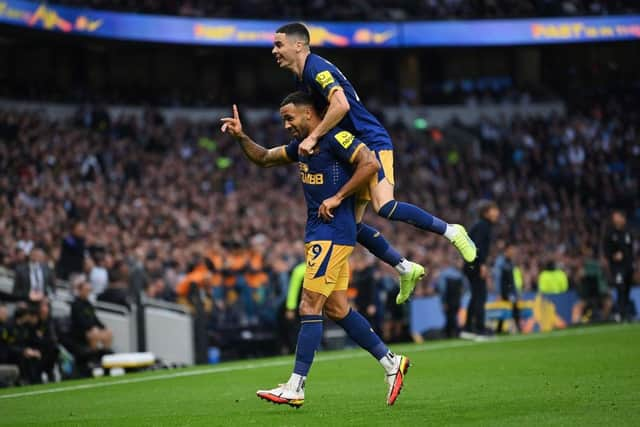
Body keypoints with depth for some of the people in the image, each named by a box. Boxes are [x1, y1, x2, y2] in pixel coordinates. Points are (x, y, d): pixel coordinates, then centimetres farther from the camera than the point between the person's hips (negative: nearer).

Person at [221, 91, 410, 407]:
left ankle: (295, 388, -8)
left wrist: (337, 198, -18)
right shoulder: (302, 145, 17)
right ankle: (391, 363, 18)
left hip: (332, 233, -10)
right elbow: (264, 158, 27)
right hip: (319, 233, 10)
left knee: (310, 308, -9)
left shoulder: (335, 139, -12)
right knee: (337, 309, 10)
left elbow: (370, 164, -20)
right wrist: (241, 137, 10)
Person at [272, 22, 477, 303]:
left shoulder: (316, 67, -16)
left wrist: (313, 137, -27)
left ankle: (452, 232, -10)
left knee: (384, 207, -26)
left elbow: (341, 105, -30)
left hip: (372, 143, -10)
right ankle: (405, 270, 15)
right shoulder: (302, 78, 15)